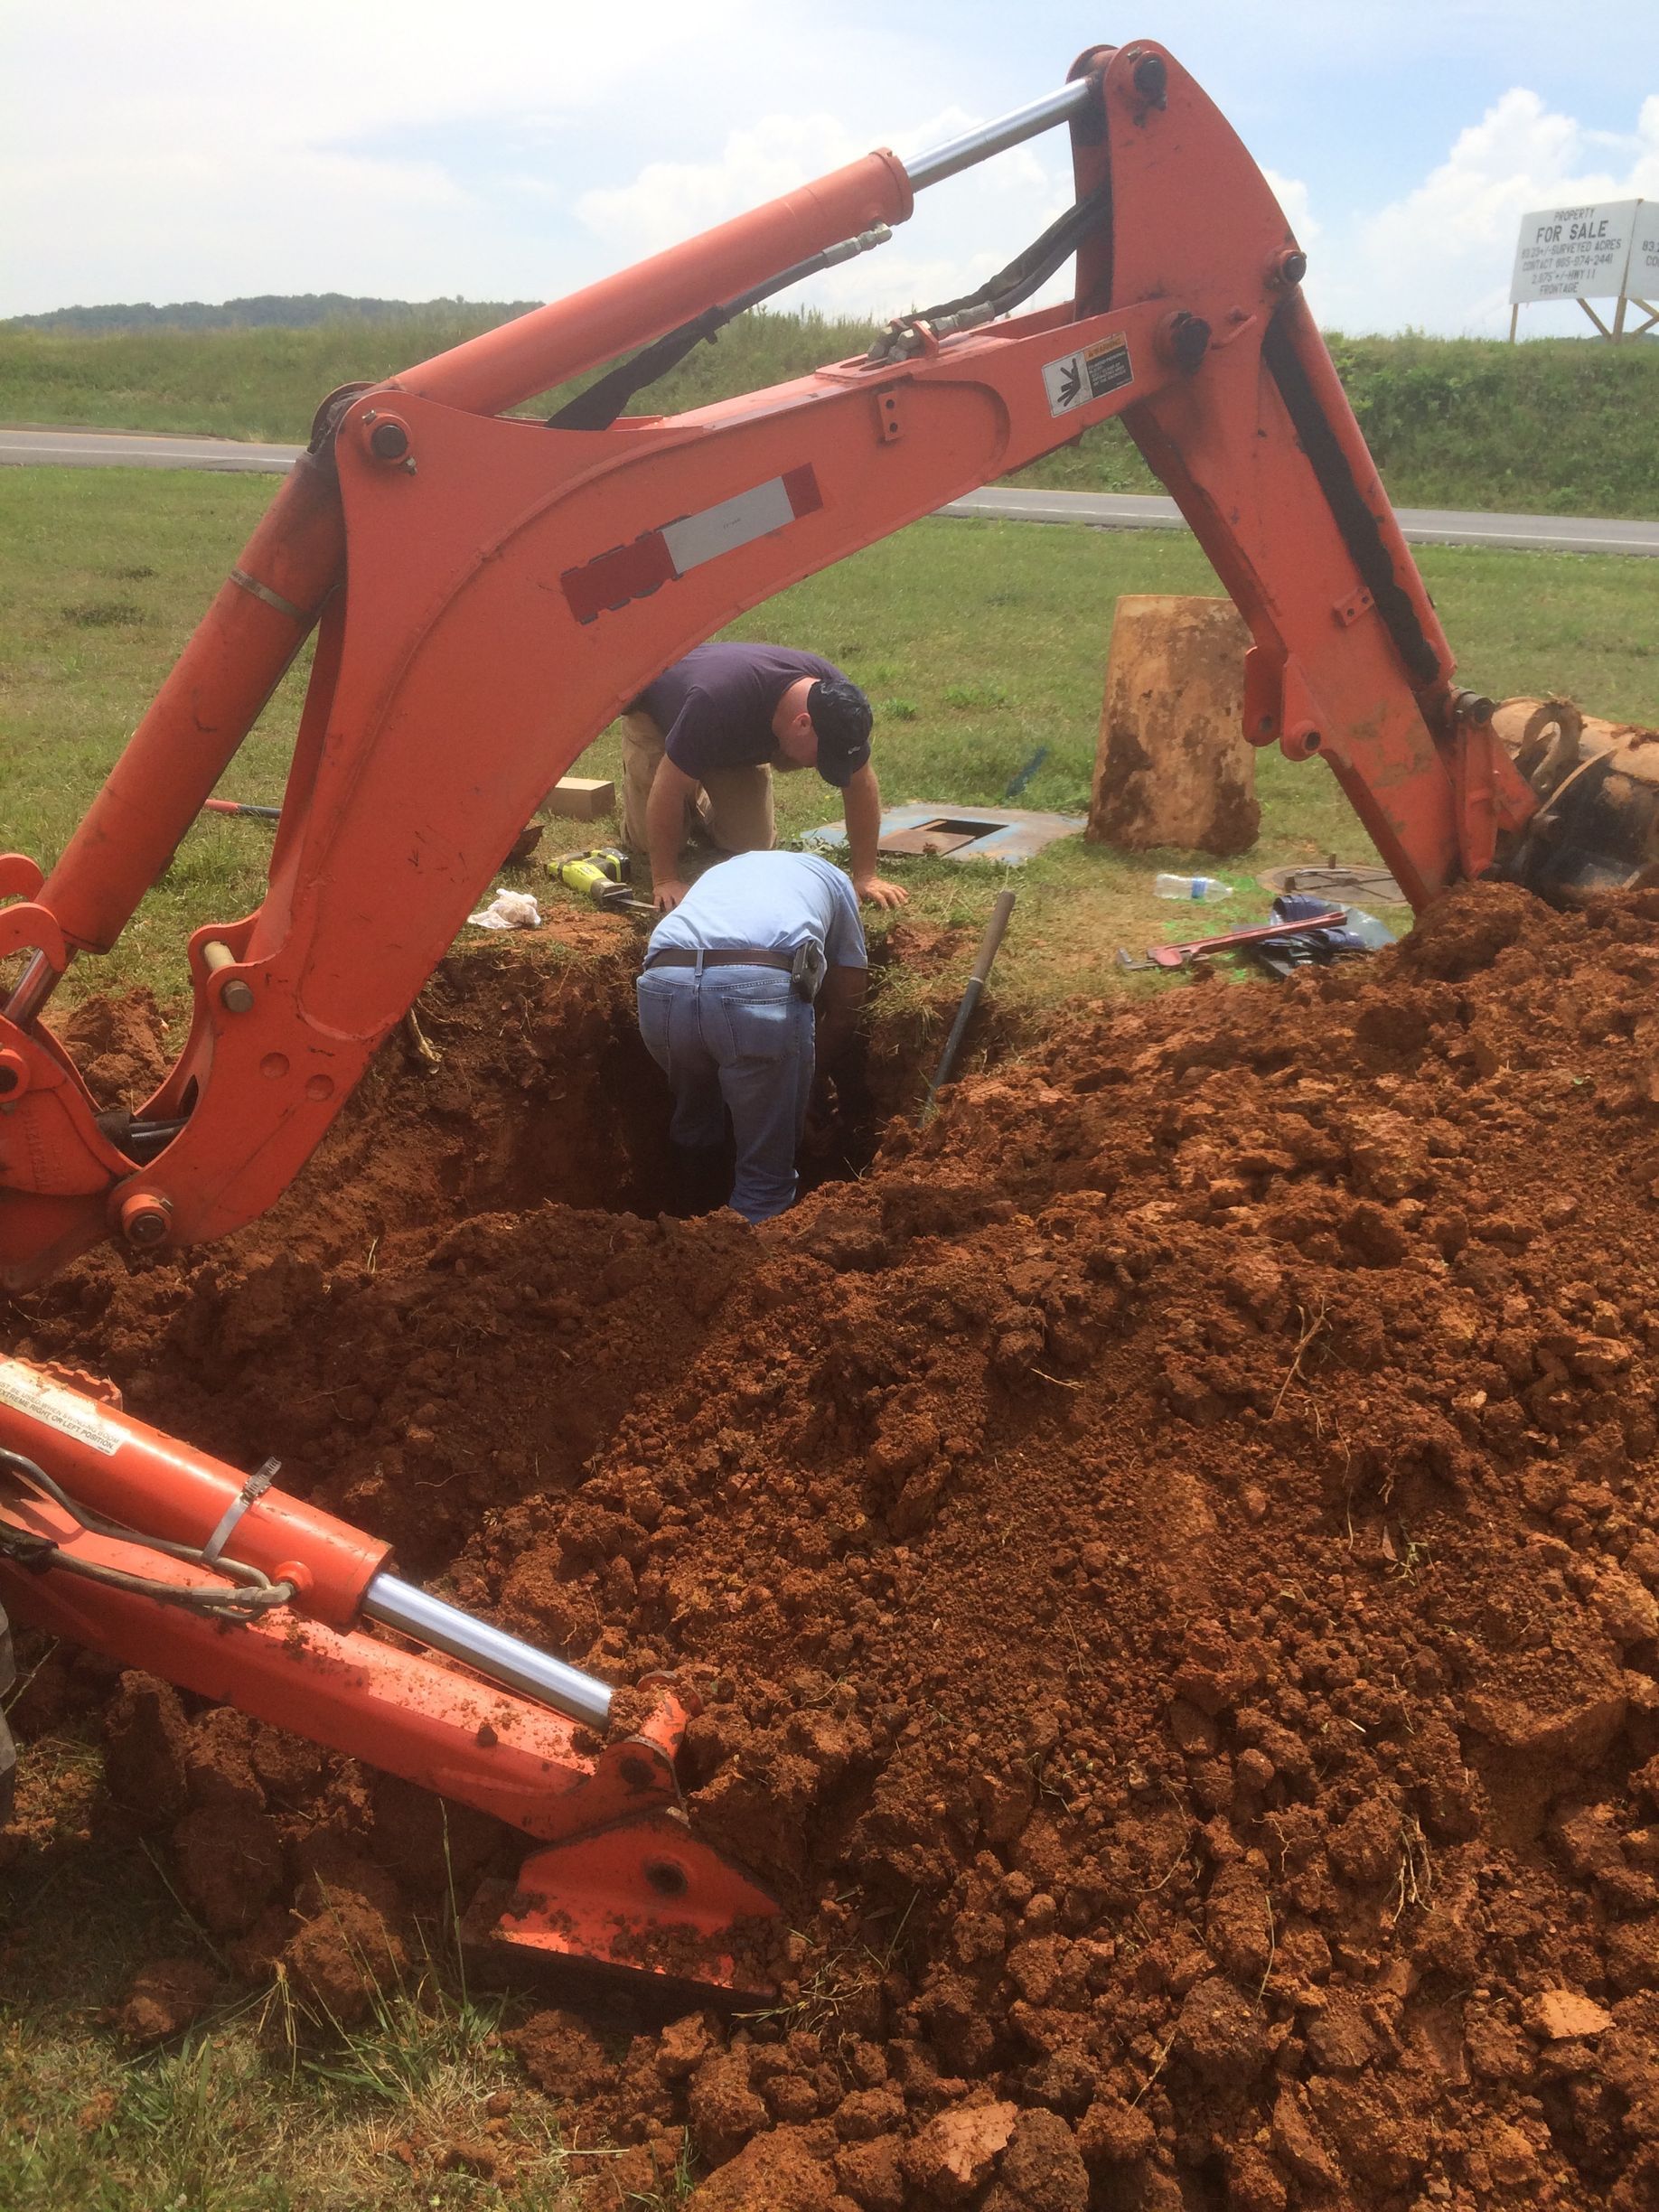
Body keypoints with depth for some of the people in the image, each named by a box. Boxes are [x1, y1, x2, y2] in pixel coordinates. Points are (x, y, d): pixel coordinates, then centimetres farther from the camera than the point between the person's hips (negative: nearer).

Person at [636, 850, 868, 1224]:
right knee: (767, 1173, 10)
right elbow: (843, 1009, 30)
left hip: (663, 985, 4)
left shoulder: (721, 870, 43)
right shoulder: (832, 879, 34)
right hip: (763, 987, -4)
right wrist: (808, 1077, 44)